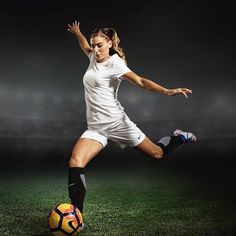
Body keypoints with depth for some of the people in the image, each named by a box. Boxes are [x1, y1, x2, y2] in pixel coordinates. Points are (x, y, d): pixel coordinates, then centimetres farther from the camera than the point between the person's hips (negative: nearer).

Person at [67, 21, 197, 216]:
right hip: (96, 128, 6)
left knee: (157, 153, 8)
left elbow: (140, 81, -20)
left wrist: (167, 91, -33)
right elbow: (85, 46, 37)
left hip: (117, 122, -5)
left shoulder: (114, 63, -8)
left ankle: (178, 138, 41)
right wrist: (76, 32, 49)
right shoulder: (94, 58, 11)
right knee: (75, 163, -18)